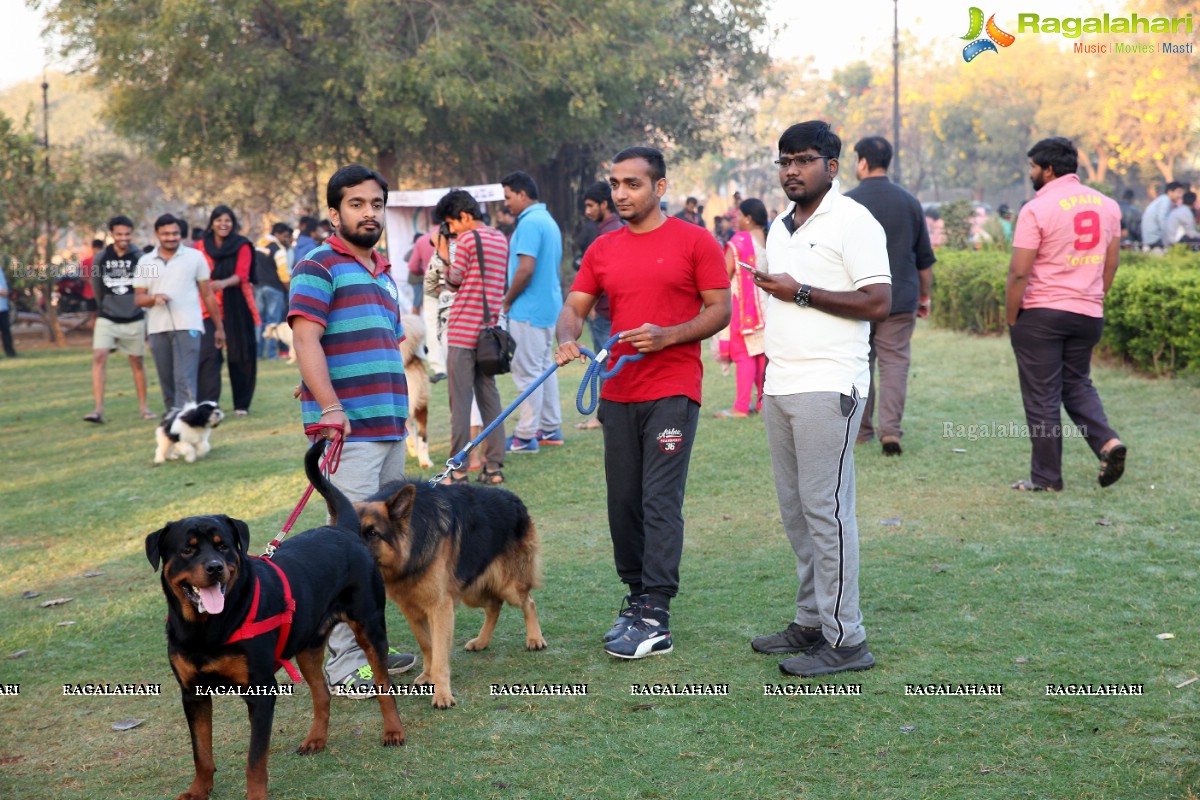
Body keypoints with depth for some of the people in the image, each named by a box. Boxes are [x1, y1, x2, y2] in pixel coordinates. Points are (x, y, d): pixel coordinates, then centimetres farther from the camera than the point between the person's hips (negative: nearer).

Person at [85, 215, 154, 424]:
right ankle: (98, 410, -17)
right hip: (107, 319, 0)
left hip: (134, 319, 0)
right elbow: (95, 284, 13)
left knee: (138, 362, 9)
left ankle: (144, 407, 23)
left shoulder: (139, 257, -8)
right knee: (99, 357, -14)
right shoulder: (101, 257, -3)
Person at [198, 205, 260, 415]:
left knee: (241, 355, 5)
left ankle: (241, 404, 16)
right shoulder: (202, 246, 7)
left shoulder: (242, 246, 2)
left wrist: (224, 283, -30)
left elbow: (241, 274, -11)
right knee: (208, 355, -12)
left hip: (237, 307, 0)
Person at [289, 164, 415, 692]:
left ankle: (369, 643, 21)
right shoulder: (319, 267, -4)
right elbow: (305, 338, -15)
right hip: (348, 429, -9)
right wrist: (329, 407, -24)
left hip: (389, 427, 9)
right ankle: (342, 662, -4)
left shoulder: (384, 274, 22)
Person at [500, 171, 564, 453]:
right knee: (545, 366, 15)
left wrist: (507, 301, -10)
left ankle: (526, 436, -3)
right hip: (549, 305, 10)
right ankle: (550, 428, 21)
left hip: (528, 310, -10)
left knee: (527, 371, -6)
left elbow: (525, 269, -24)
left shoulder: (529, 223, -17)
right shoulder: (549, 221, 14)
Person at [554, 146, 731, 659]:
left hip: (673, 391, -5)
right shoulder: (602, 250, 12)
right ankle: (637, 598, 21)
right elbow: (574, 307, 10)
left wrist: (668, 336, -18)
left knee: (661, 501, -8)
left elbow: (720, 309, -3)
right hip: (617, 392, 5)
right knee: (623, 502, 9)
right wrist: (567, 339, -13)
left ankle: (655, 619, -8)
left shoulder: (694, 241, -2)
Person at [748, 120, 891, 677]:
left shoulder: (852, 222, -7)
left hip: (827, 386, -9)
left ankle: (845, 640, -3)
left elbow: (878, 302, -15)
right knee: (795, 508, 10)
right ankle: (811, 621, 19)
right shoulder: (780, 227, 19)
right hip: (781, 385, 9)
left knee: (826, 508, -8)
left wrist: (801, 292, -14)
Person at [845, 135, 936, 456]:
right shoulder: (909, 202, 6)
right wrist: (924, 296, 21)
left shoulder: (847, 202, -6)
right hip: (900, 299, 2)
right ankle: (890, 429, -11)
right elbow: (925, 258, 11)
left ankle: (861, 430, 17)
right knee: (895, 363, 1)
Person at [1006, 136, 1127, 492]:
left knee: (1042, 396, 3)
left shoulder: (1037, 209, -13)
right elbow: (1111, 263, 11)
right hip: (1088, 315, 6)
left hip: (1041, 315, -6)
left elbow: (1019, 272, -16)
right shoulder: (1107, 205, 6)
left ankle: (1046, 477, 8)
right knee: (1078, 383, 22)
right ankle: (1107, 441, 0)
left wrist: (1011, 317, -5)